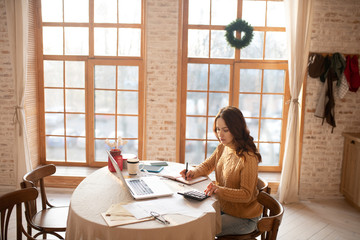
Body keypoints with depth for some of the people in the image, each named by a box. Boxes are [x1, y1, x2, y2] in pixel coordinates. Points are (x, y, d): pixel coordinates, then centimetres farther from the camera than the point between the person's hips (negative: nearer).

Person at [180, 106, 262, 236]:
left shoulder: (248, 157, -24)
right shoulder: (222, 148, -1)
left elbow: (246, 194, -23)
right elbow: (207, 165, 14)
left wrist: (220, 190, -38)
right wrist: (194, 171, -9)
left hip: (244, 217, -7)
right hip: (224, 208, 7)